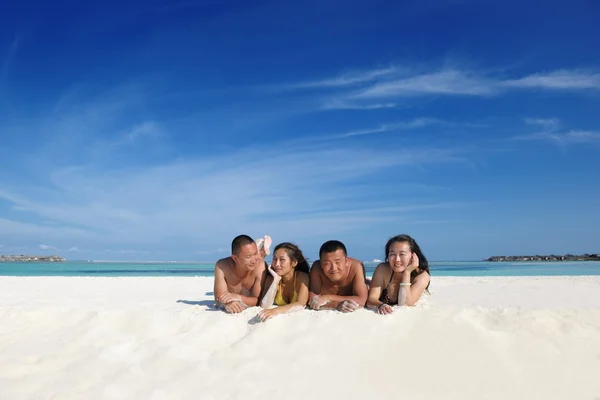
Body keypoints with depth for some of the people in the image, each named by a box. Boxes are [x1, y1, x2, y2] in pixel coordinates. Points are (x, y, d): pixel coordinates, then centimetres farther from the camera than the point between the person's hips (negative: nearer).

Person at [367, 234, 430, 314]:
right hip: (384, 316, 1)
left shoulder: (422, 275, -15)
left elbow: (404, 306, -24)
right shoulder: (382, 269, -12)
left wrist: (407, 272, -26)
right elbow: (371, 300, -19)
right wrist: (380, 306, -41)